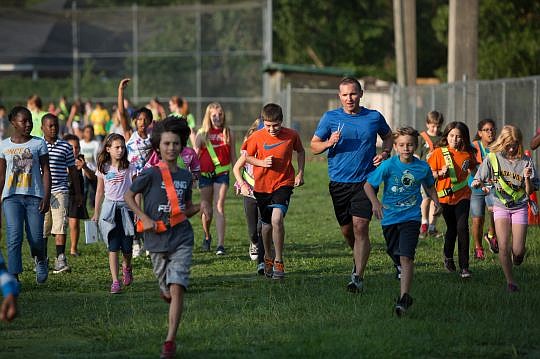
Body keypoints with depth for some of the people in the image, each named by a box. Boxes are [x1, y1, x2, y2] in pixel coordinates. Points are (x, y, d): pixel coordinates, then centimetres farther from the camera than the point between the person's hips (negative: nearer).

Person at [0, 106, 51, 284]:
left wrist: (46, 197, -7)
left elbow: (46, 171, 2)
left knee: (36, 238, -4)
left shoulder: (39, 143, 4)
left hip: (34, 196, -1)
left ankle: (40, 260, 30)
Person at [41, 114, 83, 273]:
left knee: (60, 226, -10)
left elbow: (72, 170, 13)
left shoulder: (65, 147, 8)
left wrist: (78, 193, 13)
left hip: (60, 191, 0)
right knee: (42, 228, 6)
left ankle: (60, 259, -11)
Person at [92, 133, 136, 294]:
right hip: (109, 208, 0)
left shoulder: (129, 168, 0)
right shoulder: (103, 169, 4)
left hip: (125, 208, 0)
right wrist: (96, 213, 13)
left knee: (127, 247, 2)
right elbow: (100, 192, 13)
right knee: (113, 247, -7)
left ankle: (127, 267, 35)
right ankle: (115, 281, -8)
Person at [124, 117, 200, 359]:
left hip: (181, 239, 1)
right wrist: (144, 218, -12)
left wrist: (199, 208, -5)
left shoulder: (185, 176, 5)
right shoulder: (151, 174, -8)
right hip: (157, 241, -1)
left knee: (177, 288, -13)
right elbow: (129, 196, 0)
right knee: (167, 291, 13)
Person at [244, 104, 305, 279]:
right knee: (267, 224, 13)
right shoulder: (256, 137, -9)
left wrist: (300, 173, 3)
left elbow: (300, 151, 11)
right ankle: (268, 257, 39)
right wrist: (262, 163, -13)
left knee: (277, 219, -23)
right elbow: (247, 157, 5)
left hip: (284, 183, -2)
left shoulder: (291, 135, -8)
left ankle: (279, 261, -12)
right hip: (262, 186, 2)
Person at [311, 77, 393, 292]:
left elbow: (388, 136, 21)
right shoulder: (330, 118, 2)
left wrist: (385, 153, 1)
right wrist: (329, 143, -15)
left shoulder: (374, 117, 3)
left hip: (365, 181, -2)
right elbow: (314, 146, 6)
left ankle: (358, 277, -15)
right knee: (346, 230, 11)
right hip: (339, 182, 2)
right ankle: (359, 257, 41)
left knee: (360, 227, -14)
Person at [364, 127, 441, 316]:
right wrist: (375, 202, -21)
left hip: (411, 217, -2)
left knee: (406, 256, -17)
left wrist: (436, 201, 0)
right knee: (394, 253, 18)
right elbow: (368, 185, -4)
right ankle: (402, 271, 53)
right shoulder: (388, 166, -10)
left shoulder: (423, 167, -3)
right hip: (390, 217, 2)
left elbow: (429, 186, 17)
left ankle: (404, 298, -21)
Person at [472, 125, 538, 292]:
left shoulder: (526, 162, -3)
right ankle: (510, 281, 0)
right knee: (503, 246, -16)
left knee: (517, 252, -4)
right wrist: (478, 183, -22)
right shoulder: (492, 159, -3)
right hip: (501, 207, 0)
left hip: (520, 207, 0)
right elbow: (477, 182, 1)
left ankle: (517, 258, 33)